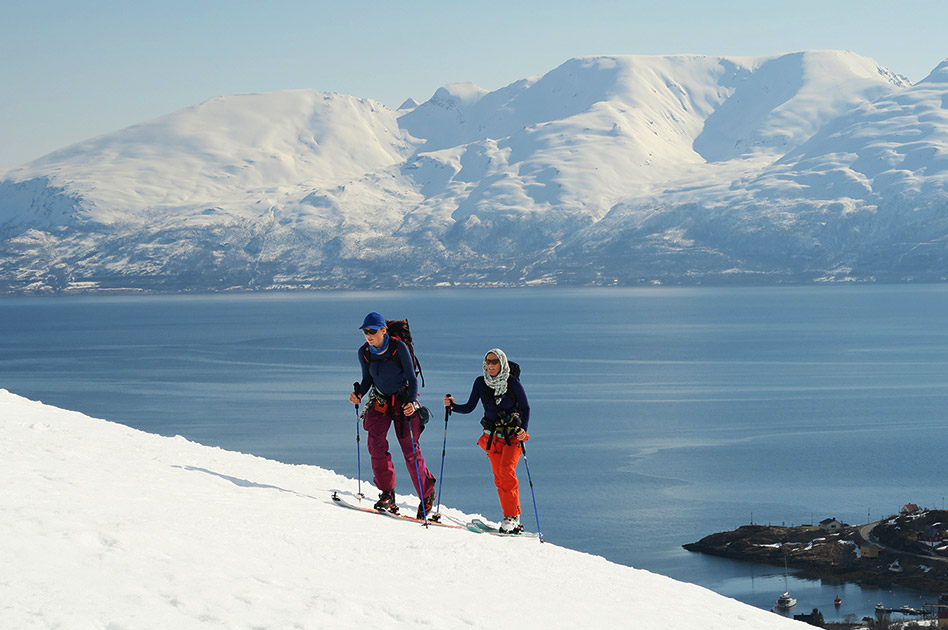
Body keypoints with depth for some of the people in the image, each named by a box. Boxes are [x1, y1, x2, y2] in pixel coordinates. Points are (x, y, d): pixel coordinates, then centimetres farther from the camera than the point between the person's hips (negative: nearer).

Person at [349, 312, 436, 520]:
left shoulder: (399, 347, -16)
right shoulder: (364, 352, -4)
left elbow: (412, 378, -12)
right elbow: (368, 379, 8)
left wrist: (411, 402, -27)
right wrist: (358, 393, -12)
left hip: (403, 402, -4)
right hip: (379, 402, 4)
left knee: (410, 448, -6)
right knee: (376, 443, -17)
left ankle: (427, 495, 10)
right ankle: (387, 493, -6)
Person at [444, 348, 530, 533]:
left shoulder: (513, 382, -8)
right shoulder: (481, 382, 2)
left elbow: (525, 407, -3)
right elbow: (469, 407, 6)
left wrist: (523, 429, -17)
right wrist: (453, 406, -12)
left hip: (513, 433, -4)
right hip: (493, 434, 4)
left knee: (507, 471, -20)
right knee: (499, 478, -1)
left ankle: (512, 516, -18)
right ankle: (513, 521, 2)